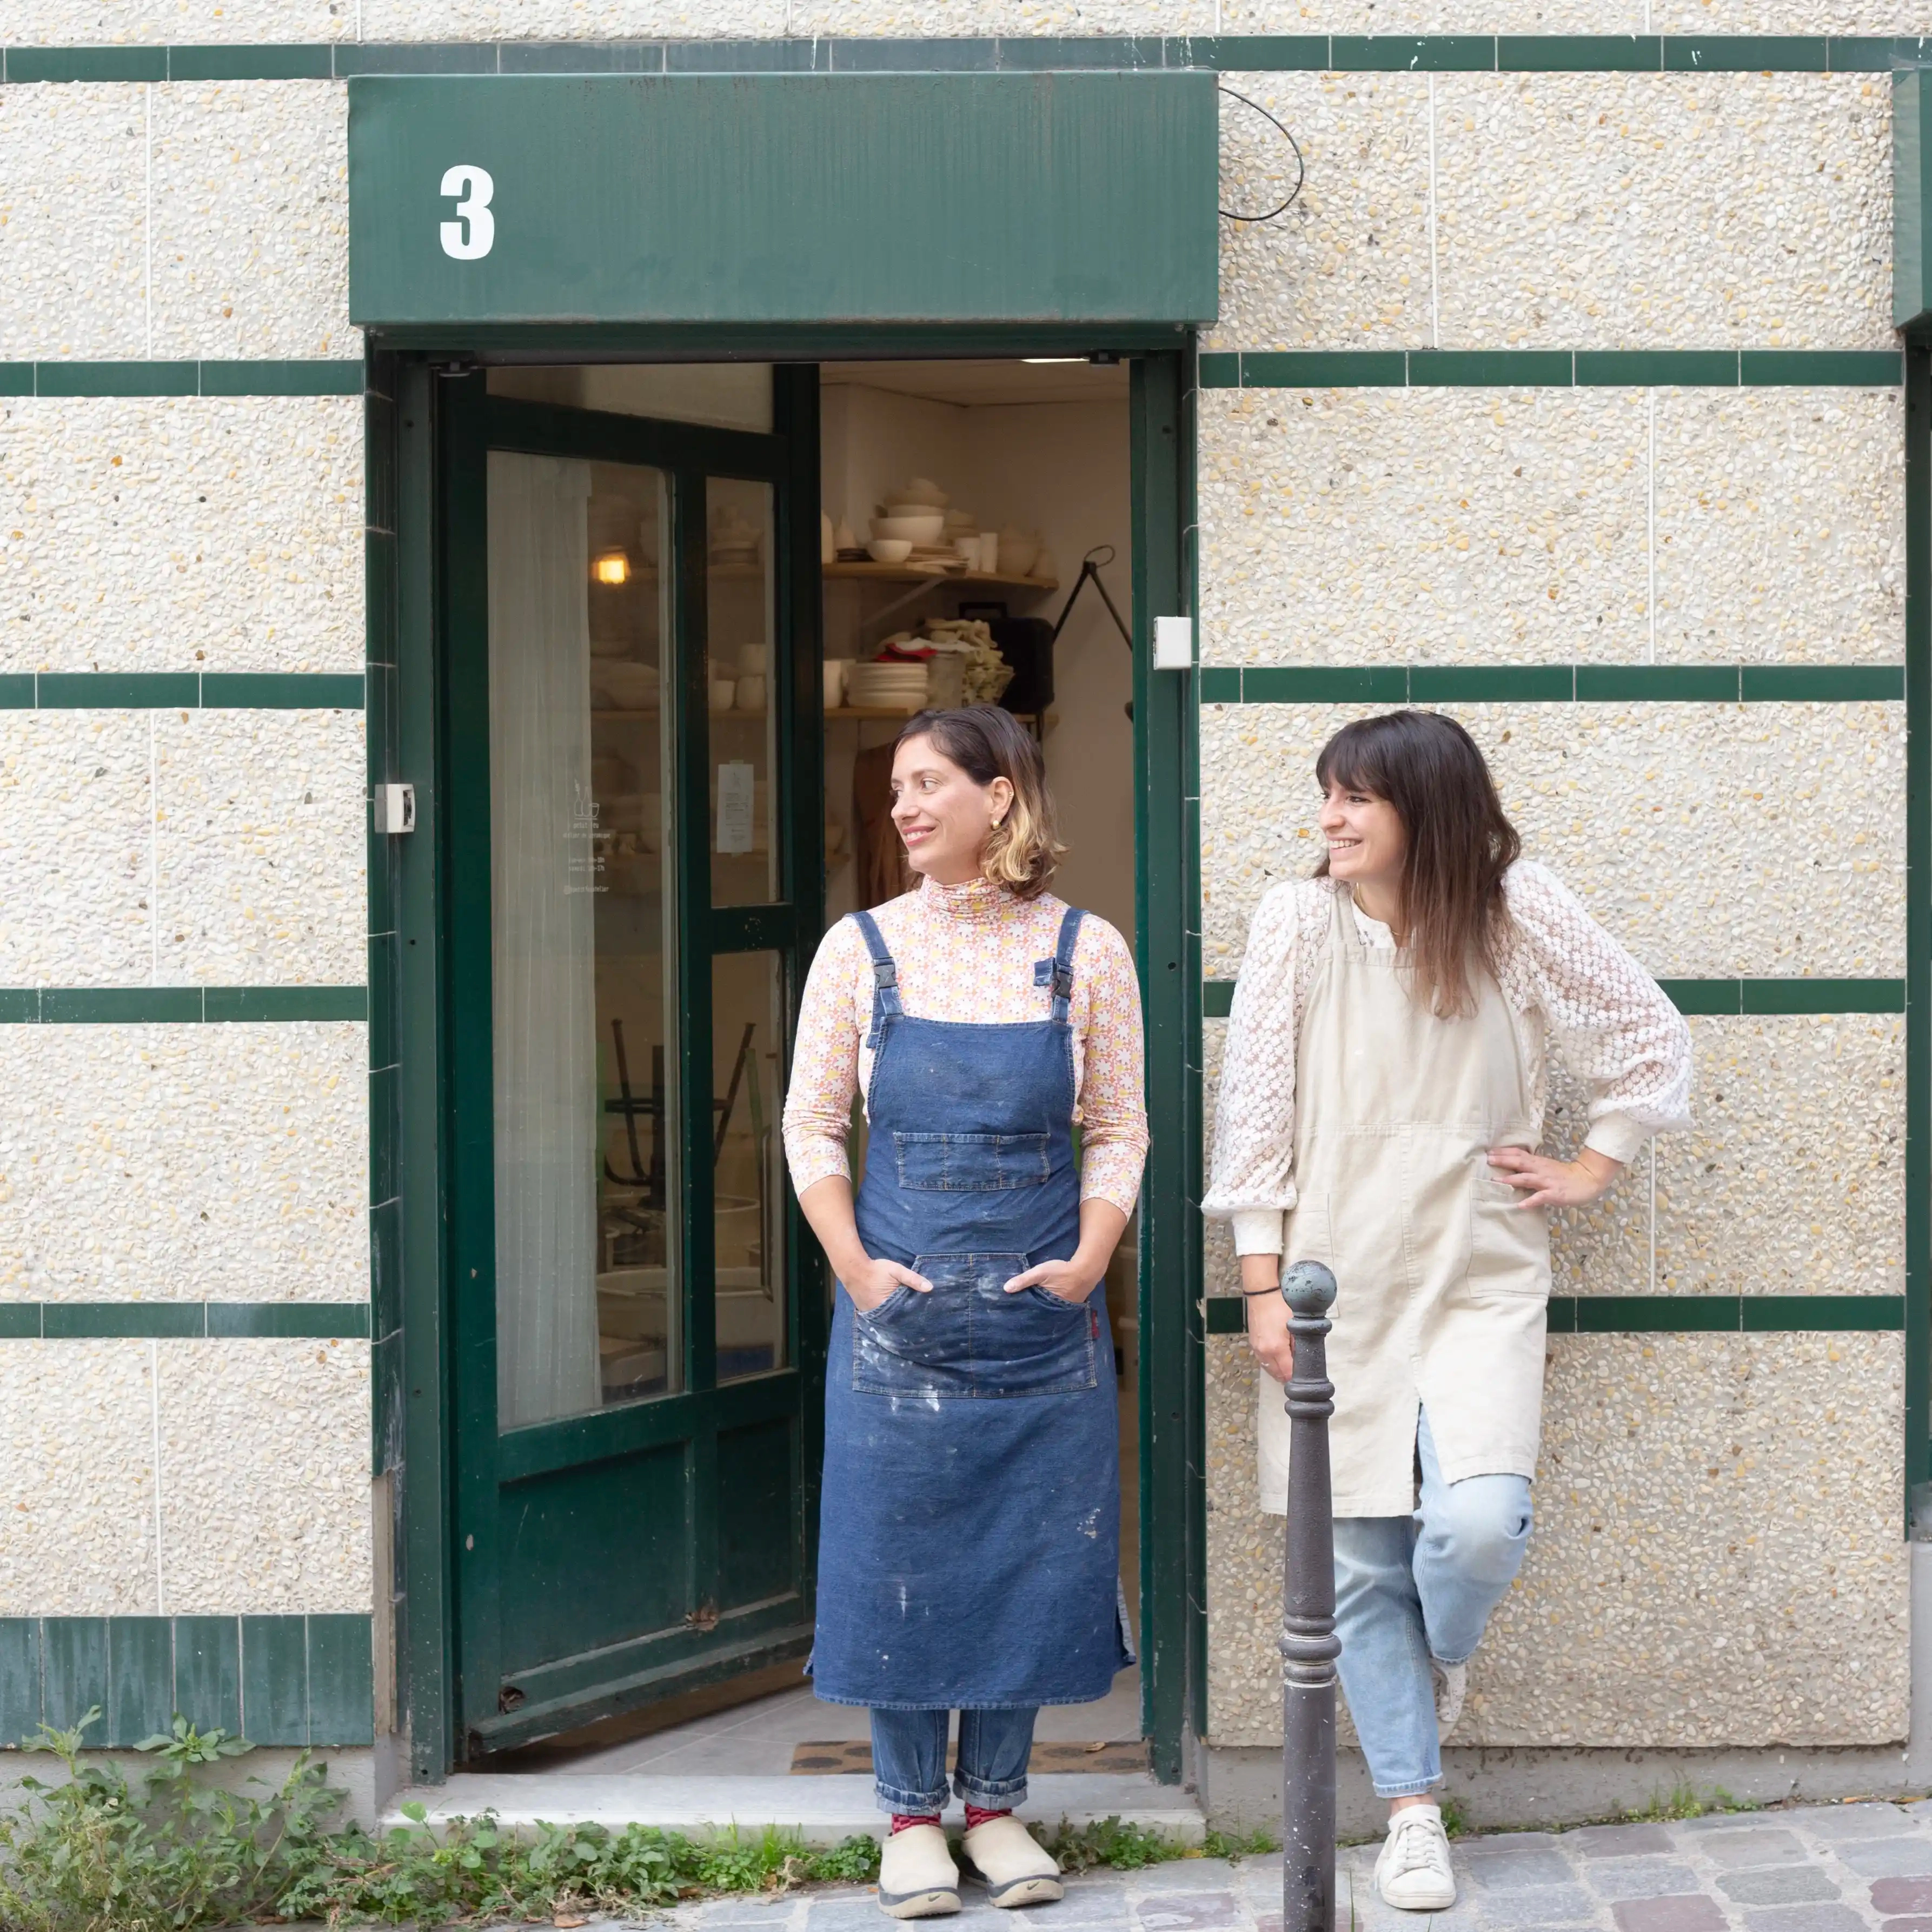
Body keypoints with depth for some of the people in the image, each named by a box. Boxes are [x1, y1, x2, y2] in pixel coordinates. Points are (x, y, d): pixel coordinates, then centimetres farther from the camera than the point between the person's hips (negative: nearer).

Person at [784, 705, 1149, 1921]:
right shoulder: (862, 950, 0)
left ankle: (997, 1801, 21)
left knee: (1033, 1550, 6)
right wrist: (857, 1267, -8)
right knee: (898, 1550, 4)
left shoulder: (1086, 950, 0)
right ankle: (911, 1813, 18)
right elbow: (812, 1126, 3)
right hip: (899, 1308, 0)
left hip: (1044, 1313, 0)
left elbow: (1120, 1131, 4)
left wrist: (1089, 1260, -9)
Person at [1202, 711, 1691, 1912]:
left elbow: (1654, 1040, 6)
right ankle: (1414, 1813, 20)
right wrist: (1263, 1284, -4)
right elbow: (1256, 1108, -3)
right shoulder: (1298, 922, -5)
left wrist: (1591, 1170, 3)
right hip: (1336, 1285, 1)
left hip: (1479, 1283, -1)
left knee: (1477, 1523, -19)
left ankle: (1445, 1656, 17)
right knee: (1362, 1565, 4)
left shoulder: (1518, 915, -5)